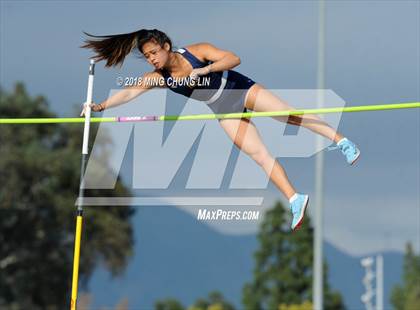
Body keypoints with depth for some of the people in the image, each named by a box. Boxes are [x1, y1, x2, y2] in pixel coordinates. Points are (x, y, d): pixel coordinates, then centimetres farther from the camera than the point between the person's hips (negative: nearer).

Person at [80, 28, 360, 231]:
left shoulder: (196, 51, -20)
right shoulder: (158, 77, -9)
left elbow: (233, 58, -25)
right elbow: (130, 92, -12)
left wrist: (202, 70, -37)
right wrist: (100, 106, -23)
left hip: (241, 89, -3)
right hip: (226, 113, 3)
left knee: (288, 113, -16)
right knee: (259, 154, -7)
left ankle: (339, 139, -8)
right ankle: (295, 199, -9)